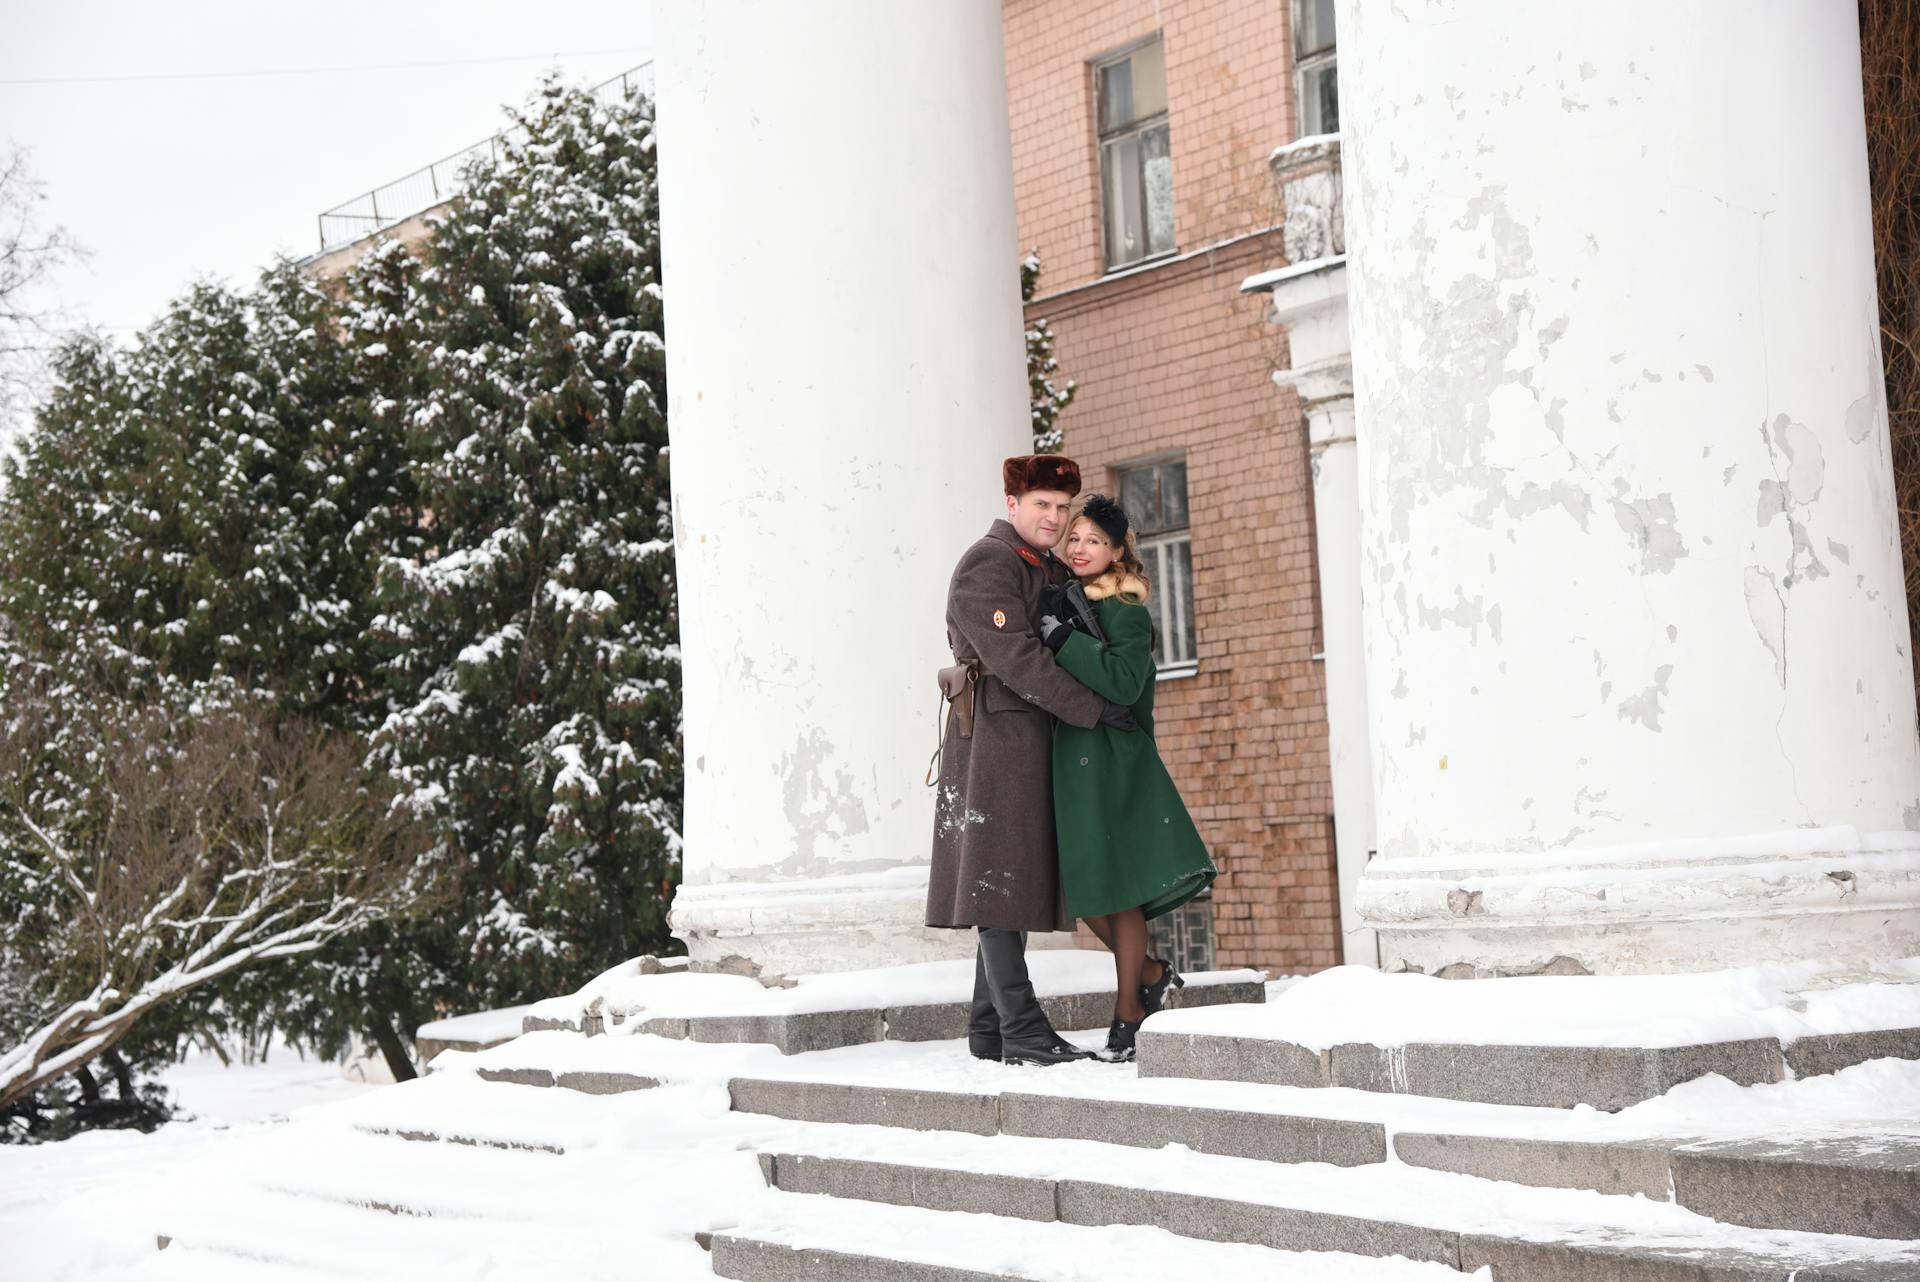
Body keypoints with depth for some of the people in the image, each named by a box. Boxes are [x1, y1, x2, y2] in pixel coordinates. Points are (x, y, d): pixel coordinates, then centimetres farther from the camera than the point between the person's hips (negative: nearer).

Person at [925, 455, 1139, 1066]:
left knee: (1012, 881, 10)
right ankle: (1023, 1032, -12)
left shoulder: (1052, 571, 19)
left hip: (1033, 740, 10)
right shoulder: (987, 566, -10)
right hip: (995, 734, -10)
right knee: (996, 878, -9)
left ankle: (988, 1029, 14)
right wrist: (1092, 710, -18)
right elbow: (1014, 656, -19)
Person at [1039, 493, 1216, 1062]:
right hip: (1068, 759, 7)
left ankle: (1129, 1012, 5)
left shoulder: (1127, 613, -7)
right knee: (1081, 884, 5)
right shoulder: (1060, 600, 14)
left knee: (1118, 885, -4)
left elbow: (1124, 683, -20)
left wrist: (1065, 640, -21)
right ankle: (1150, 973, 24)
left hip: (1111, 760, -7)